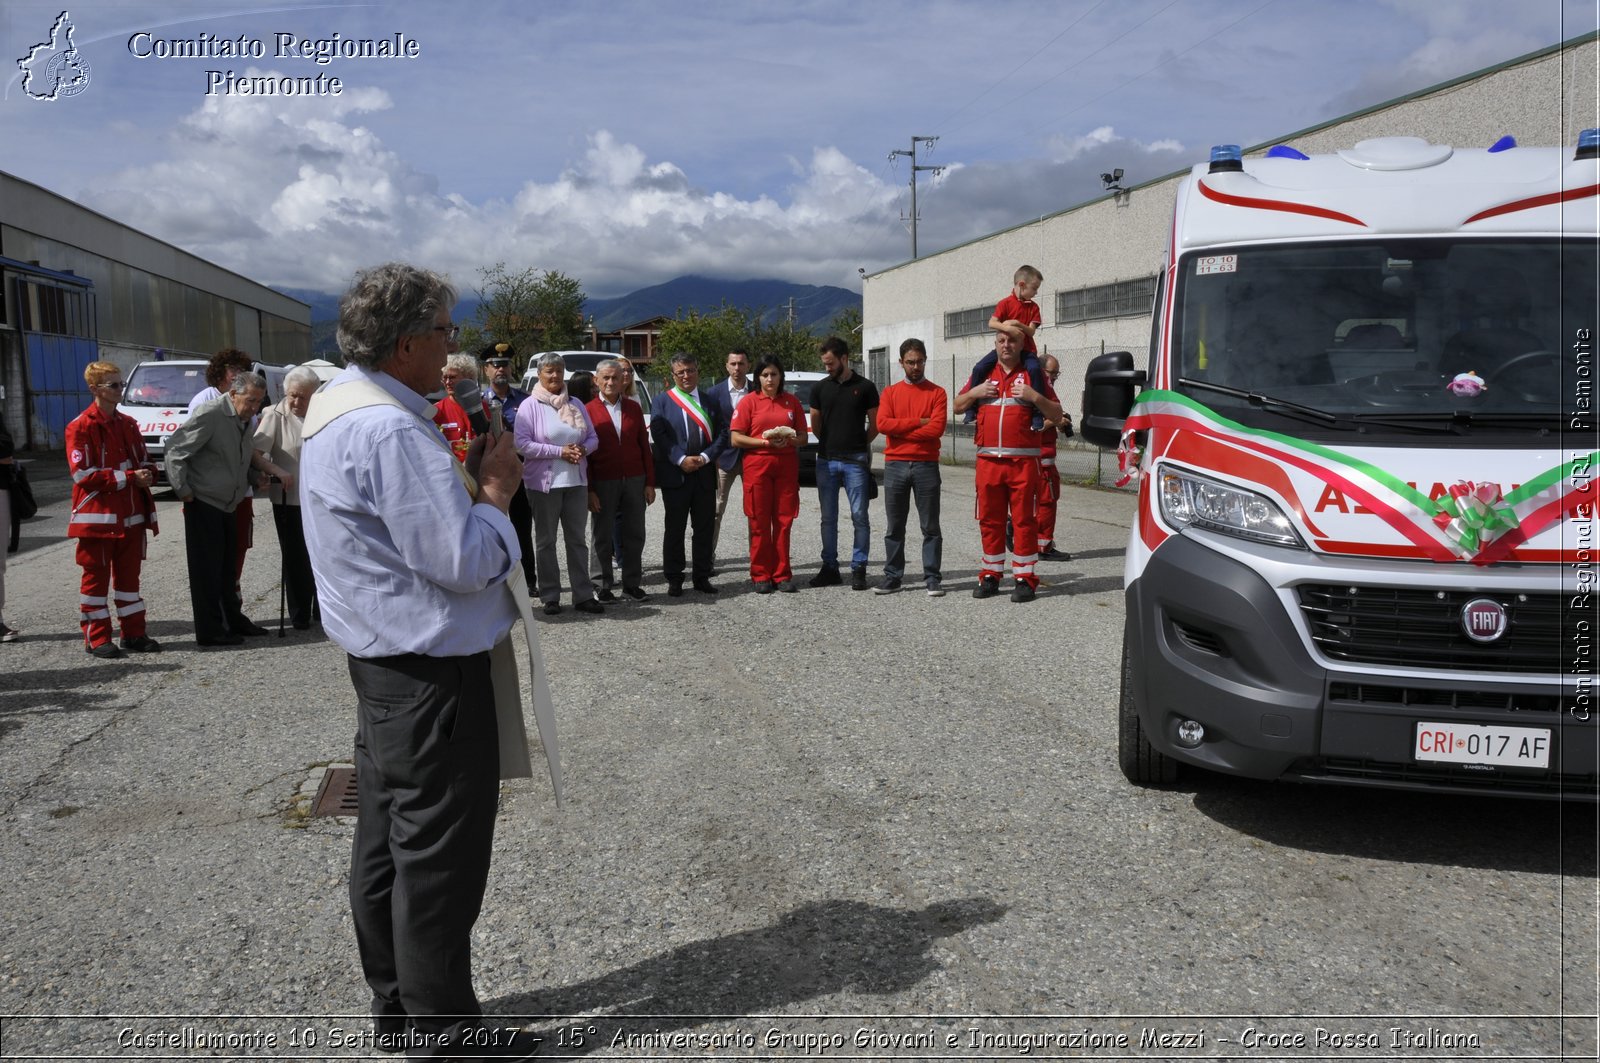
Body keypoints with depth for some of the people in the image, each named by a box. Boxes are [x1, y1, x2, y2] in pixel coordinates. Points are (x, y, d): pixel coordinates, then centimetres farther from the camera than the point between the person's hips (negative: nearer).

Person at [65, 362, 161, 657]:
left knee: (129, 575, 12)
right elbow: (83, 474, -15)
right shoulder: (81, 427, -9)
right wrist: (129, 477, -19)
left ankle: (134, 633, 19)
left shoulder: (128, 424, 12)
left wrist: (147, 474, -5)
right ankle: (97, 639, 9)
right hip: (97, 516, -6)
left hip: (131, 515, 6)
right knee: (97, 577, 2)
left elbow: (144, 460, 19)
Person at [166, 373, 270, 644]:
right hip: (203, 503, -8)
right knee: (206, 569, -2)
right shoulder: (209, 414, -18)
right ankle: (209, 631, 4)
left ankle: (234, 620, 27)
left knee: (227, 568, 17)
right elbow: (176, 450, -18)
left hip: (227, 505, 8)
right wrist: (183, 490, -15)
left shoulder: (245, 420, 10)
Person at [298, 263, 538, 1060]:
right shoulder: (390, 431, -23)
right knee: (439, 861, 1)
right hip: (433, 674, -11)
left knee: (386, 845, 18)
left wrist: (465, 479, 6)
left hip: (384, 665, 11)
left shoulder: (341, 410, 11)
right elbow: (465, 561, -24)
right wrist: (496, 487, -10)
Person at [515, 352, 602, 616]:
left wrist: (583, 450, -10)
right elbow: (522, 444, -13)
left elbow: (592, 437, 13)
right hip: (544, 482, -4)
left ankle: (583, 595, 12)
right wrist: (559, 451, -17)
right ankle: (550, 597, 12)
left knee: (577, 539, 7)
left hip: (576, 482, 4)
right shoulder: (530, 406, -4)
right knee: (546, 541, 5)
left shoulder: (575, 404, 10)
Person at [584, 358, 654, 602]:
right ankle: (604, 586, 16)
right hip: (603, 483, -3)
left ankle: (632, 583, 17)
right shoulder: (588, 411, -3)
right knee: (603, 536, 6)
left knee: (634, 534, 7)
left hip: (634, 481, 3)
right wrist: (589, 490, -9)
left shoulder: (633, 408, 8)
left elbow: (644, 445, 8)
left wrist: (650, 482, 3)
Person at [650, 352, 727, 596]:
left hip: (705, 473, 2)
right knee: (675, 528, 4)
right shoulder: (661, 401, 4)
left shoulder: (710, 400, 10)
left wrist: (705, 457, -10)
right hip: (675, 474, -2)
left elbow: (722, 433, 4)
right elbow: (659, 435, -6)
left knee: (704, 527, 7)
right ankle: (674, 579, 12)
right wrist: (681, 460, -16)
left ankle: (702, 576, 17)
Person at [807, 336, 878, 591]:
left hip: (855, 461, -3)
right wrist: (829, 443, 11)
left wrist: (858, 445, 7)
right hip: (826, 461, 3)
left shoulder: (865, 387, 1)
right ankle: (829, 567, 14)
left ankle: (858, 569, 4)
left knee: (859, 516, -2)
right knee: (828, 518, 7)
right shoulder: (820, 388, 9)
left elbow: (875, 424, 6)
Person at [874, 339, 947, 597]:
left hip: (926, 466, -2)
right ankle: (892, 576, 13)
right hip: (895, 466, 2)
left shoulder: (937, 393, 4)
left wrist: (900, 430, -7)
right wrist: (918, 422, -10)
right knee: (894, 527, 6)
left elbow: (936, 428, -10)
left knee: (930, 526, 1)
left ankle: (932, 578, 5)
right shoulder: (890, 392, 10)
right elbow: (882, 423, -6)